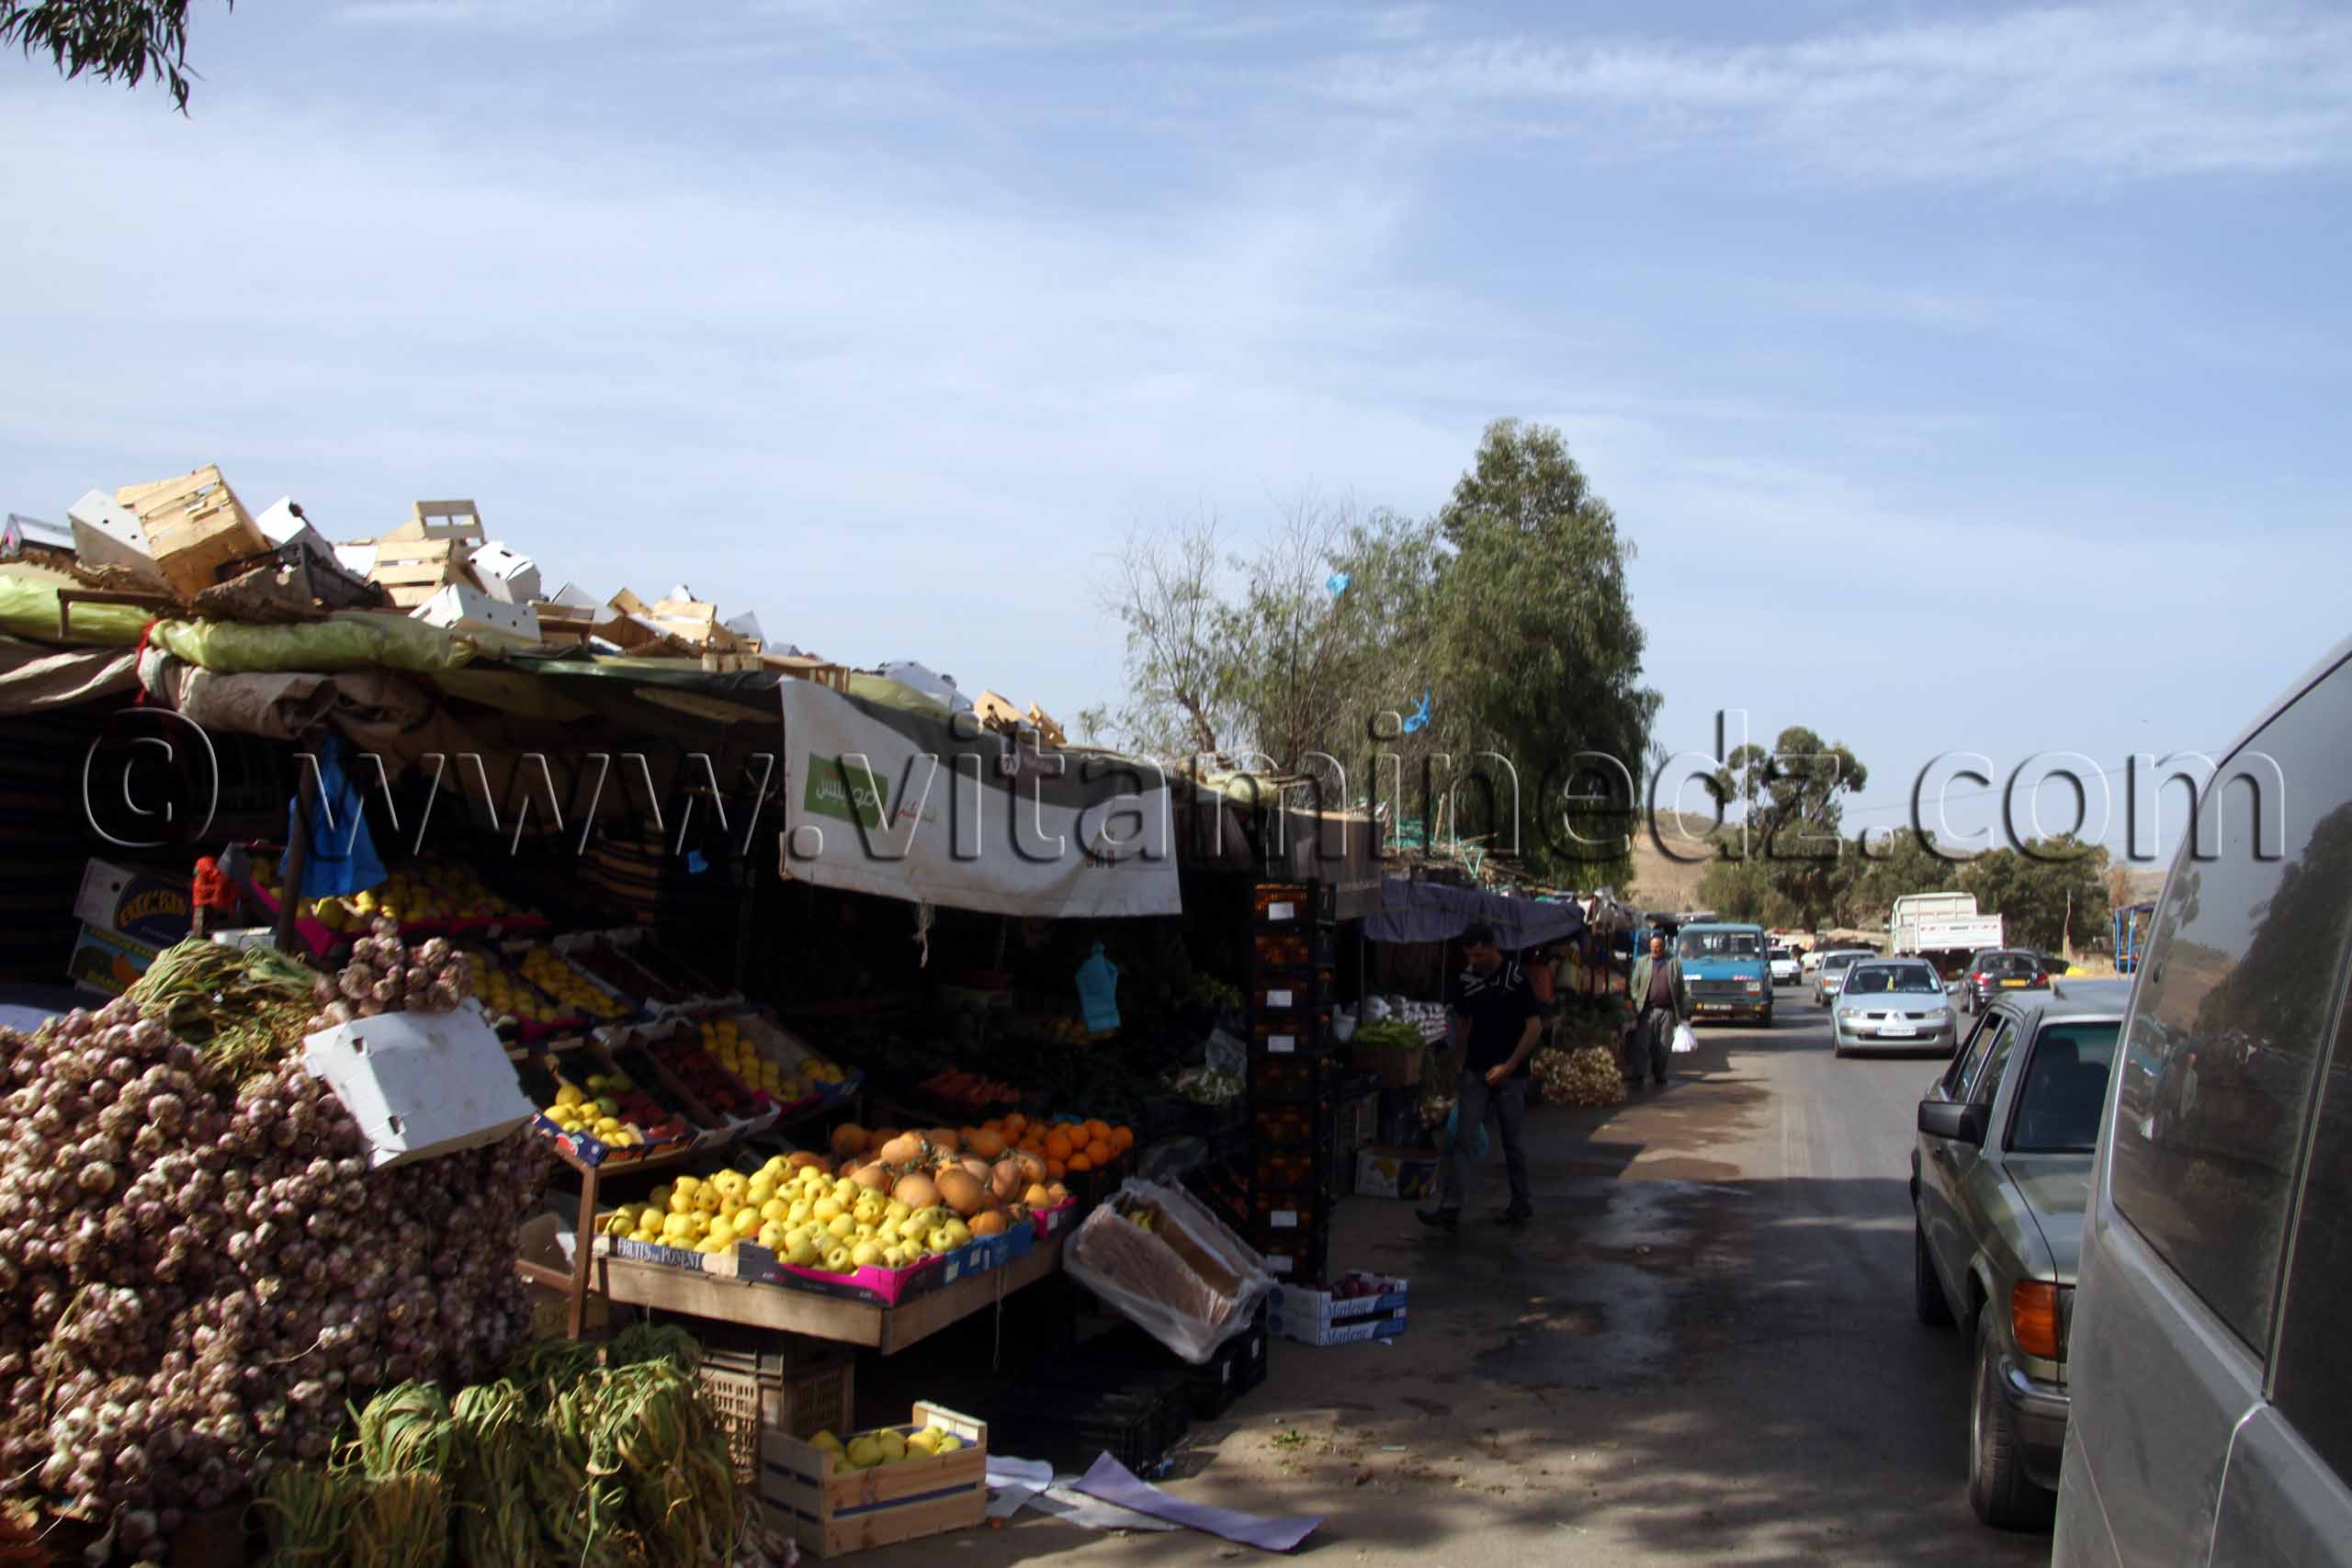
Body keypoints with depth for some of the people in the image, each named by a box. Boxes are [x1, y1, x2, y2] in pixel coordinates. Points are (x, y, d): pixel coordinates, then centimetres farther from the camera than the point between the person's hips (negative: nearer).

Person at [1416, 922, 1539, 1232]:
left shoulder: (1516, 979, -11)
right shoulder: (1465, 979, 3)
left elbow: (1535, 1026, -11)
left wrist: (1508, 1066, -15)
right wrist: (1458, 1065, 15)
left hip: (1511, 1074, -4)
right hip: (1475, 1072, 4)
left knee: (1514, 1142, 8)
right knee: (1463, 1139, -3)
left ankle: (1522, 1204, 24)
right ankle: (1450, 1208, -5)